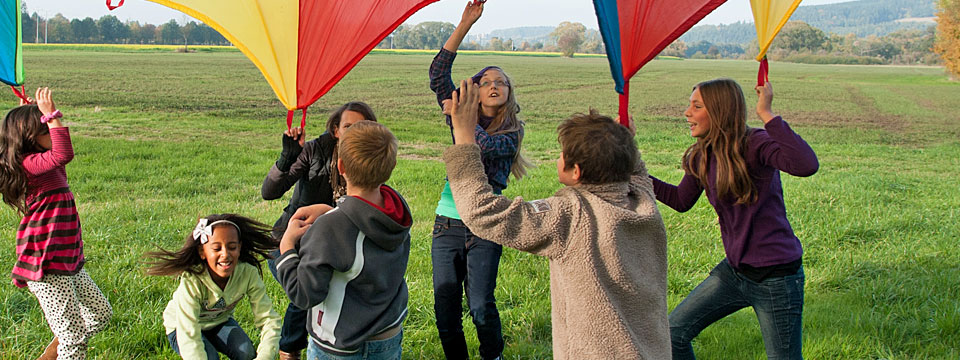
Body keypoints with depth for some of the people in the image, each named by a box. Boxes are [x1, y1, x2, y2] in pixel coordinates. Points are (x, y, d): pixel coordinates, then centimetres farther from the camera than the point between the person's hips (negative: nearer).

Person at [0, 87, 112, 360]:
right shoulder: (30, 164, -19)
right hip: (47, 269, -10)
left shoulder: (44, 166, 11)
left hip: (68, 263, 10)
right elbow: (63, 154, -38)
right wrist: (52, 115, -33)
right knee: (74, 338, -7)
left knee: (101, 315, 20)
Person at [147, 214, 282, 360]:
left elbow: (268, 318, -29)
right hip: (181, 326, -3)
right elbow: (188, 338, -44)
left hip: (220, 321, 3)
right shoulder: (191, 282, -37)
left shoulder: (248, 273, -28)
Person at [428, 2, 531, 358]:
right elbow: (438, 75, -2)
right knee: (445, 308, 3)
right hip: (447, 225, 3)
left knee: (480, 306, -9)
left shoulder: (512, 132, 0)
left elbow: (486, 146, -22)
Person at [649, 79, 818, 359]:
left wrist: (766, 114, -36)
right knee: (673, 334, 5)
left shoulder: (754, 145, -20)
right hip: (734, 271, 7)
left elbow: (807, 165, -39)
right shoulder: (702, 157, 2)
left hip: (776, 276, -7)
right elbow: (681, 201, 17)